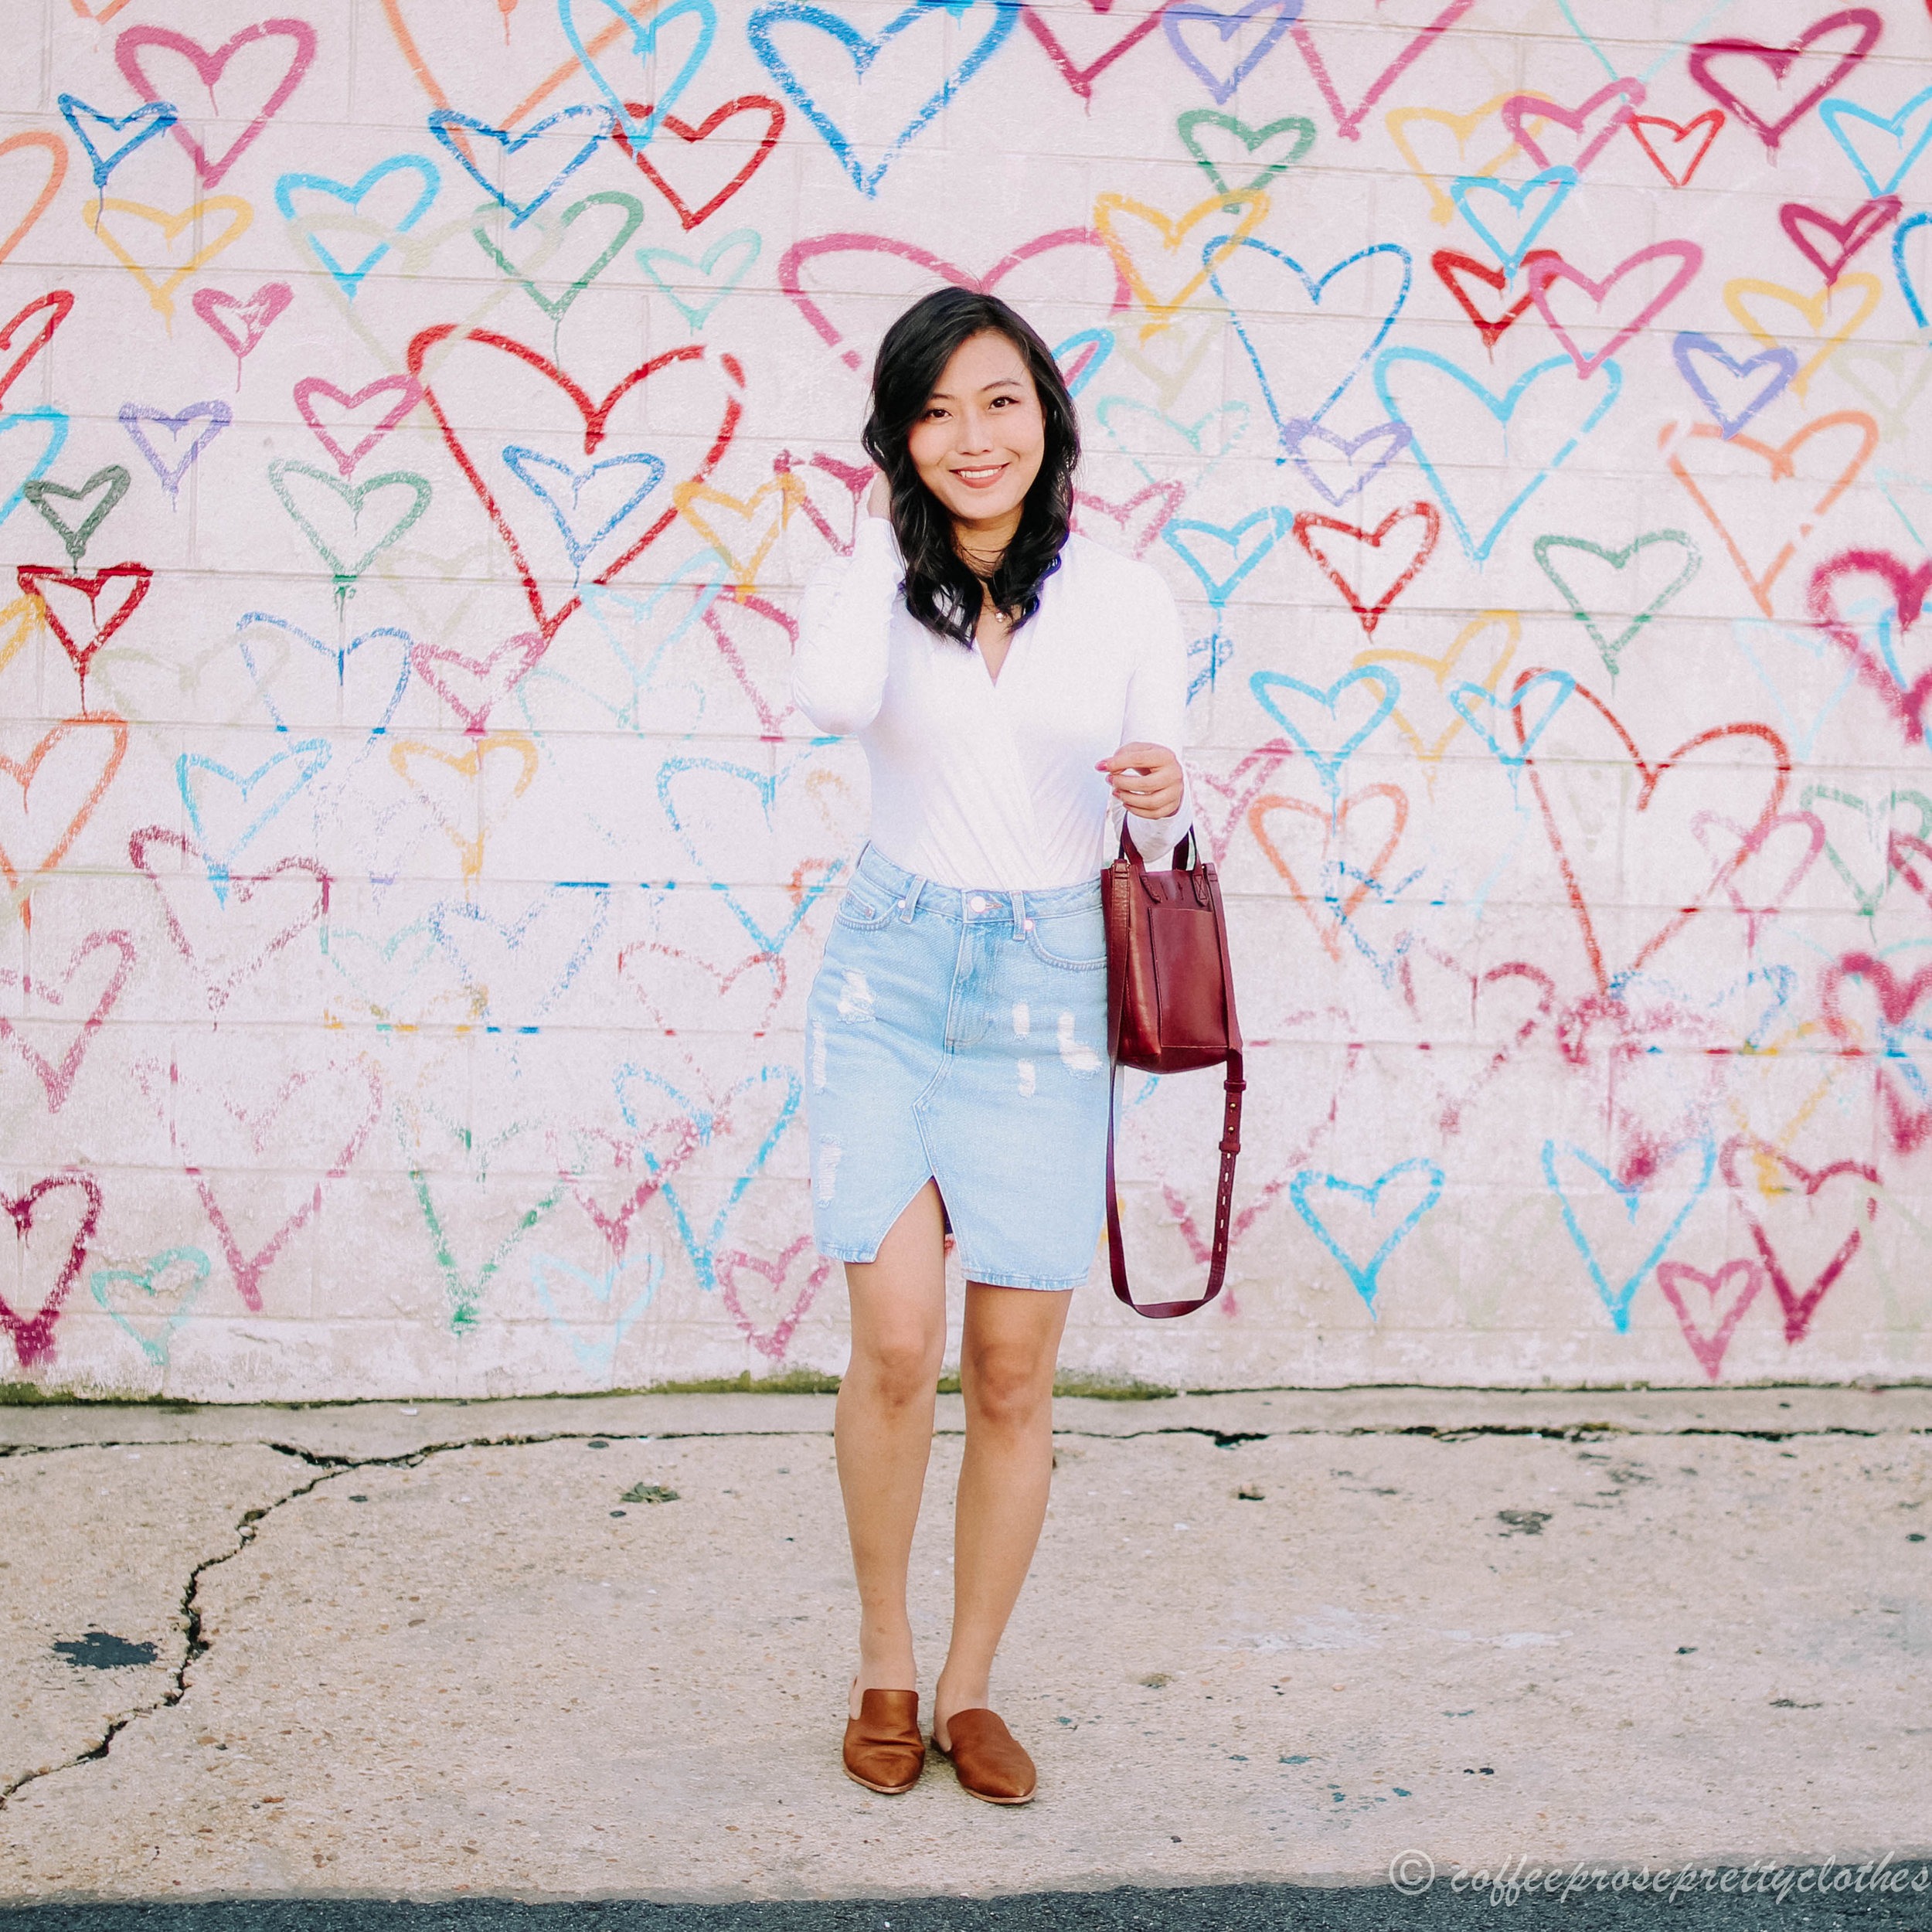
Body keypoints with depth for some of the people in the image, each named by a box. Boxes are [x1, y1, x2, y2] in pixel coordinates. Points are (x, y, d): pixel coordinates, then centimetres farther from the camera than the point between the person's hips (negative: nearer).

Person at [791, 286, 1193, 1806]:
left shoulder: (1128, 602, 1)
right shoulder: (874, 582, -1)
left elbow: (1159, 831, 5)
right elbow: (832, 701, -25)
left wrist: (1167, 800, -18)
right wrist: (890, 532, -12)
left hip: (1046, 997, 1)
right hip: (892, 978, -1)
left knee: (1014, 1371, 2)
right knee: (897, 1346, -9)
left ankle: (969, 1686, 19)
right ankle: (883, 1667, 13)